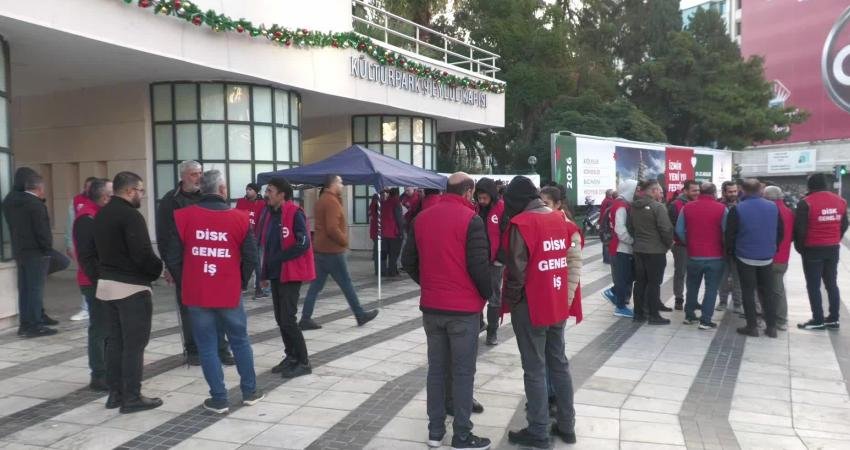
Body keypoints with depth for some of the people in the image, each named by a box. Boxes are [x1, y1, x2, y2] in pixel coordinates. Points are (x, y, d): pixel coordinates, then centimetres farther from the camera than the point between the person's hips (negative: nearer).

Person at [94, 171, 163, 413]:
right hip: (131, 286, -9)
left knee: (115, 339, 14)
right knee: (134, 342, -3)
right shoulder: (131, 215, -17)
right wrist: (161, 269, -7)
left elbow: (97, 249, 19)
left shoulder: (101, 214, 13)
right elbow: (143, 254, -22)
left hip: (107, 283, 9)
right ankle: (132, 397, 1)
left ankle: (115, 392, 20)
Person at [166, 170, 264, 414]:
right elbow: (250, 257, -3)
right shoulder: (240, 218, -5)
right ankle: (250, 391, 25)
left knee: (207, 347, 8)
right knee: (240, 342, 16)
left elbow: (172, 257, -1)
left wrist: (184, 283, 14)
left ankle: (219, 399, 12)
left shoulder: (184, 217, -4)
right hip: (229, 293, 0)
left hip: (196, 295, 0)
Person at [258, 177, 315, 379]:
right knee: (280, 318, 12)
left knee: (288, 319, -8)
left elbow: (303, 244, -21)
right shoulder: (272, 214, 12)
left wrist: (278, 258, -18)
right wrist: (266, 271, 13)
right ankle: (291, 357, 25)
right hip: (276, 274, 9)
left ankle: (303, 362, 3)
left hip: (290, 274, -8)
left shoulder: (295, 213, -14)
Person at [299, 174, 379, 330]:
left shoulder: (322, 200, 15)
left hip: (320, 249, 9)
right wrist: (344, 241, -12)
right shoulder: (332, 201, -16)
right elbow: (332, 228, -24)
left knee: (316, 285, 8)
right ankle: (361, 315, 12)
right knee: (346, 284, 1)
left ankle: (306, 319, 7)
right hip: (332, 251, -9)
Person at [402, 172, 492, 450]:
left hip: (431, 306, 5)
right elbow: (478, 265, -16)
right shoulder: (471, 219, -12)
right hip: (464, 307, -5)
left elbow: (408, 261, 9)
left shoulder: (422, 217, 5)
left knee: (436, 368, 14)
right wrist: (487, 293, 0)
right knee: (463, 372, 3)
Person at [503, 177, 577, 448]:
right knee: (559, 364, 16)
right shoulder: (560, 219, 6)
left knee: (535, 370, 2)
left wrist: (510, 301, -6)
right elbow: (569, 260, 11)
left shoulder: (522, 223, -16)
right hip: (558, 305, 7)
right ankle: (566, 426, 25)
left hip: (530, 307, -7)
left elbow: (516, 269, -17)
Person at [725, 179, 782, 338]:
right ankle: (771, 326, 14)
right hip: (767, 257, 4)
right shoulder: (773, 207, 0)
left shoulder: (737, 209, -12)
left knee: (748, 292, 4)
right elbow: (780, 231, 7)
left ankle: (752, 326, 5)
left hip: (745, 257, -3)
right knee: (768, 291, 12)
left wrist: (731, 251, 6)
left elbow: (730, 234, -10)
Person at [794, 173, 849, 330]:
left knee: (813, 286, 2)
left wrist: (800, 248, 0)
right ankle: (833, 318, 19)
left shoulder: (806, 203, -15)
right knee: (832, 284, 14)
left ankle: (818, 320, 5)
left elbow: (799, 229, -15)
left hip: (813, 250, -6)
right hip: (833, 249, 6)